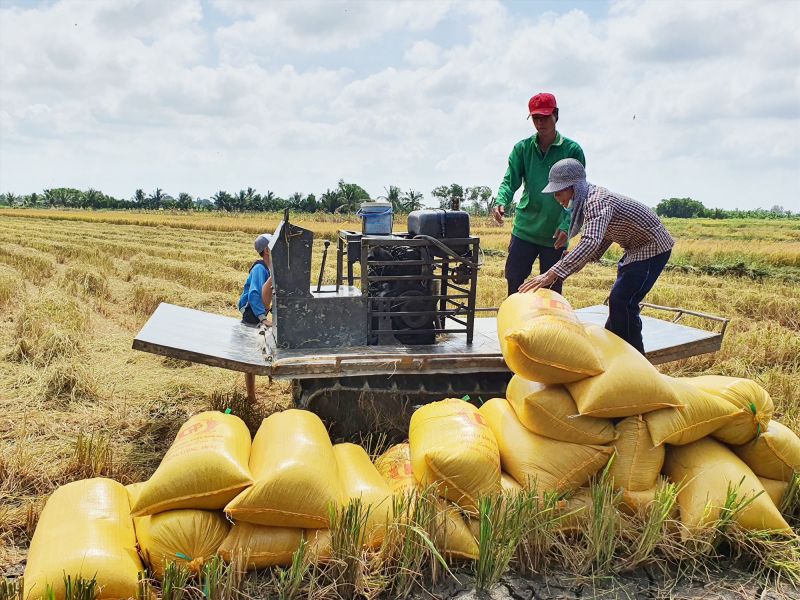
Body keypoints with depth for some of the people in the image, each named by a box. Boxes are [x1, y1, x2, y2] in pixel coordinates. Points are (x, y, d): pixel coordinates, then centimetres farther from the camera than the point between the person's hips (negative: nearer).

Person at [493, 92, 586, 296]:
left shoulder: (572, 150, -3)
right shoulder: (522, 148, 4)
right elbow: (510, 181, -3)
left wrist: (566, 224, -20)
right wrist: (501, 201, -26)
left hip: (555, 234, -2)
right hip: (524, 229, 2)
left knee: (551, 289, 7)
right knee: (514, 279, 4)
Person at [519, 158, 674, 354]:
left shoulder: (597, 202, -30)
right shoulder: (592, 197, 0)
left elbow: (591, 242, -46)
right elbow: (604, 236, 11)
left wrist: (552, 274, -52)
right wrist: (576, 261, 2)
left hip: (653, 247, -10)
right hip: (638, 248, 10)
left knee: (622, 302, -13)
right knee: (619, 298, 18)